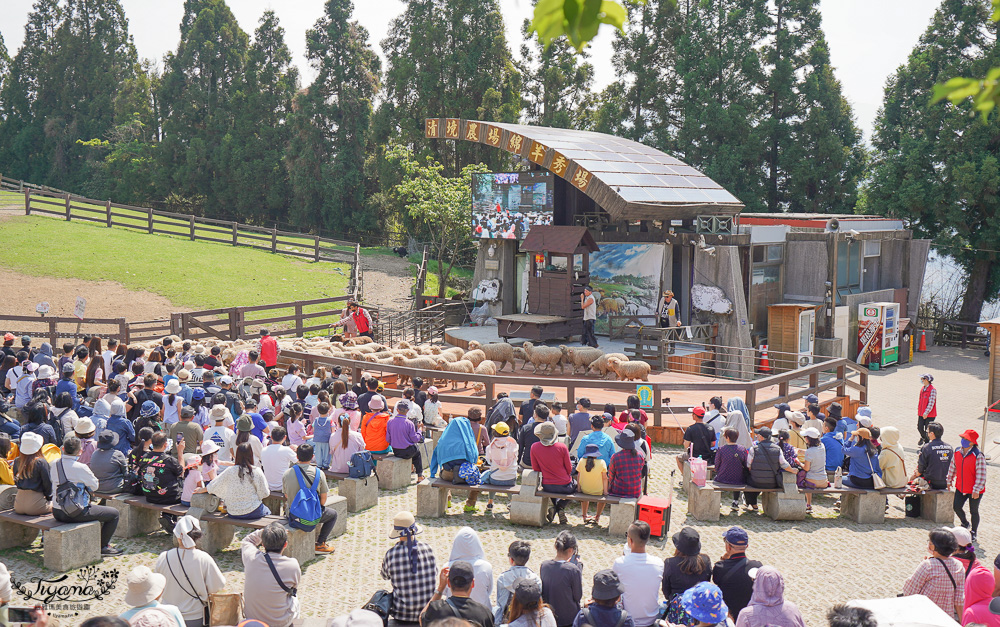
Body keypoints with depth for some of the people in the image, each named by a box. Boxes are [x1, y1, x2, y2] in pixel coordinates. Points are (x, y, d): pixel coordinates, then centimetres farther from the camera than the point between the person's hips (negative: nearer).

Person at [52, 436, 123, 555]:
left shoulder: (54, 464, 0)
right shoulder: (80, 468, -20)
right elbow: (94, 486, -7)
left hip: (57, 513, 8)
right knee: (114, 513, 6)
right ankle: (103, 546, 14)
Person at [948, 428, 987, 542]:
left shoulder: (978, 456, -21)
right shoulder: (957, 452, -2)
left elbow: (981, 475, -19)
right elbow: (953, 467, 13)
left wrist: (976, 490, -20)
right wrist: (949, 480, 19)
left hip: (974, 491, -5)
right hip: (960, 488, 5)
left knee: (973, 511, 9)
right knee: (957, 507, 7)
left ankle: (973, 533, 28)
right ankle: (965, 524, 38)